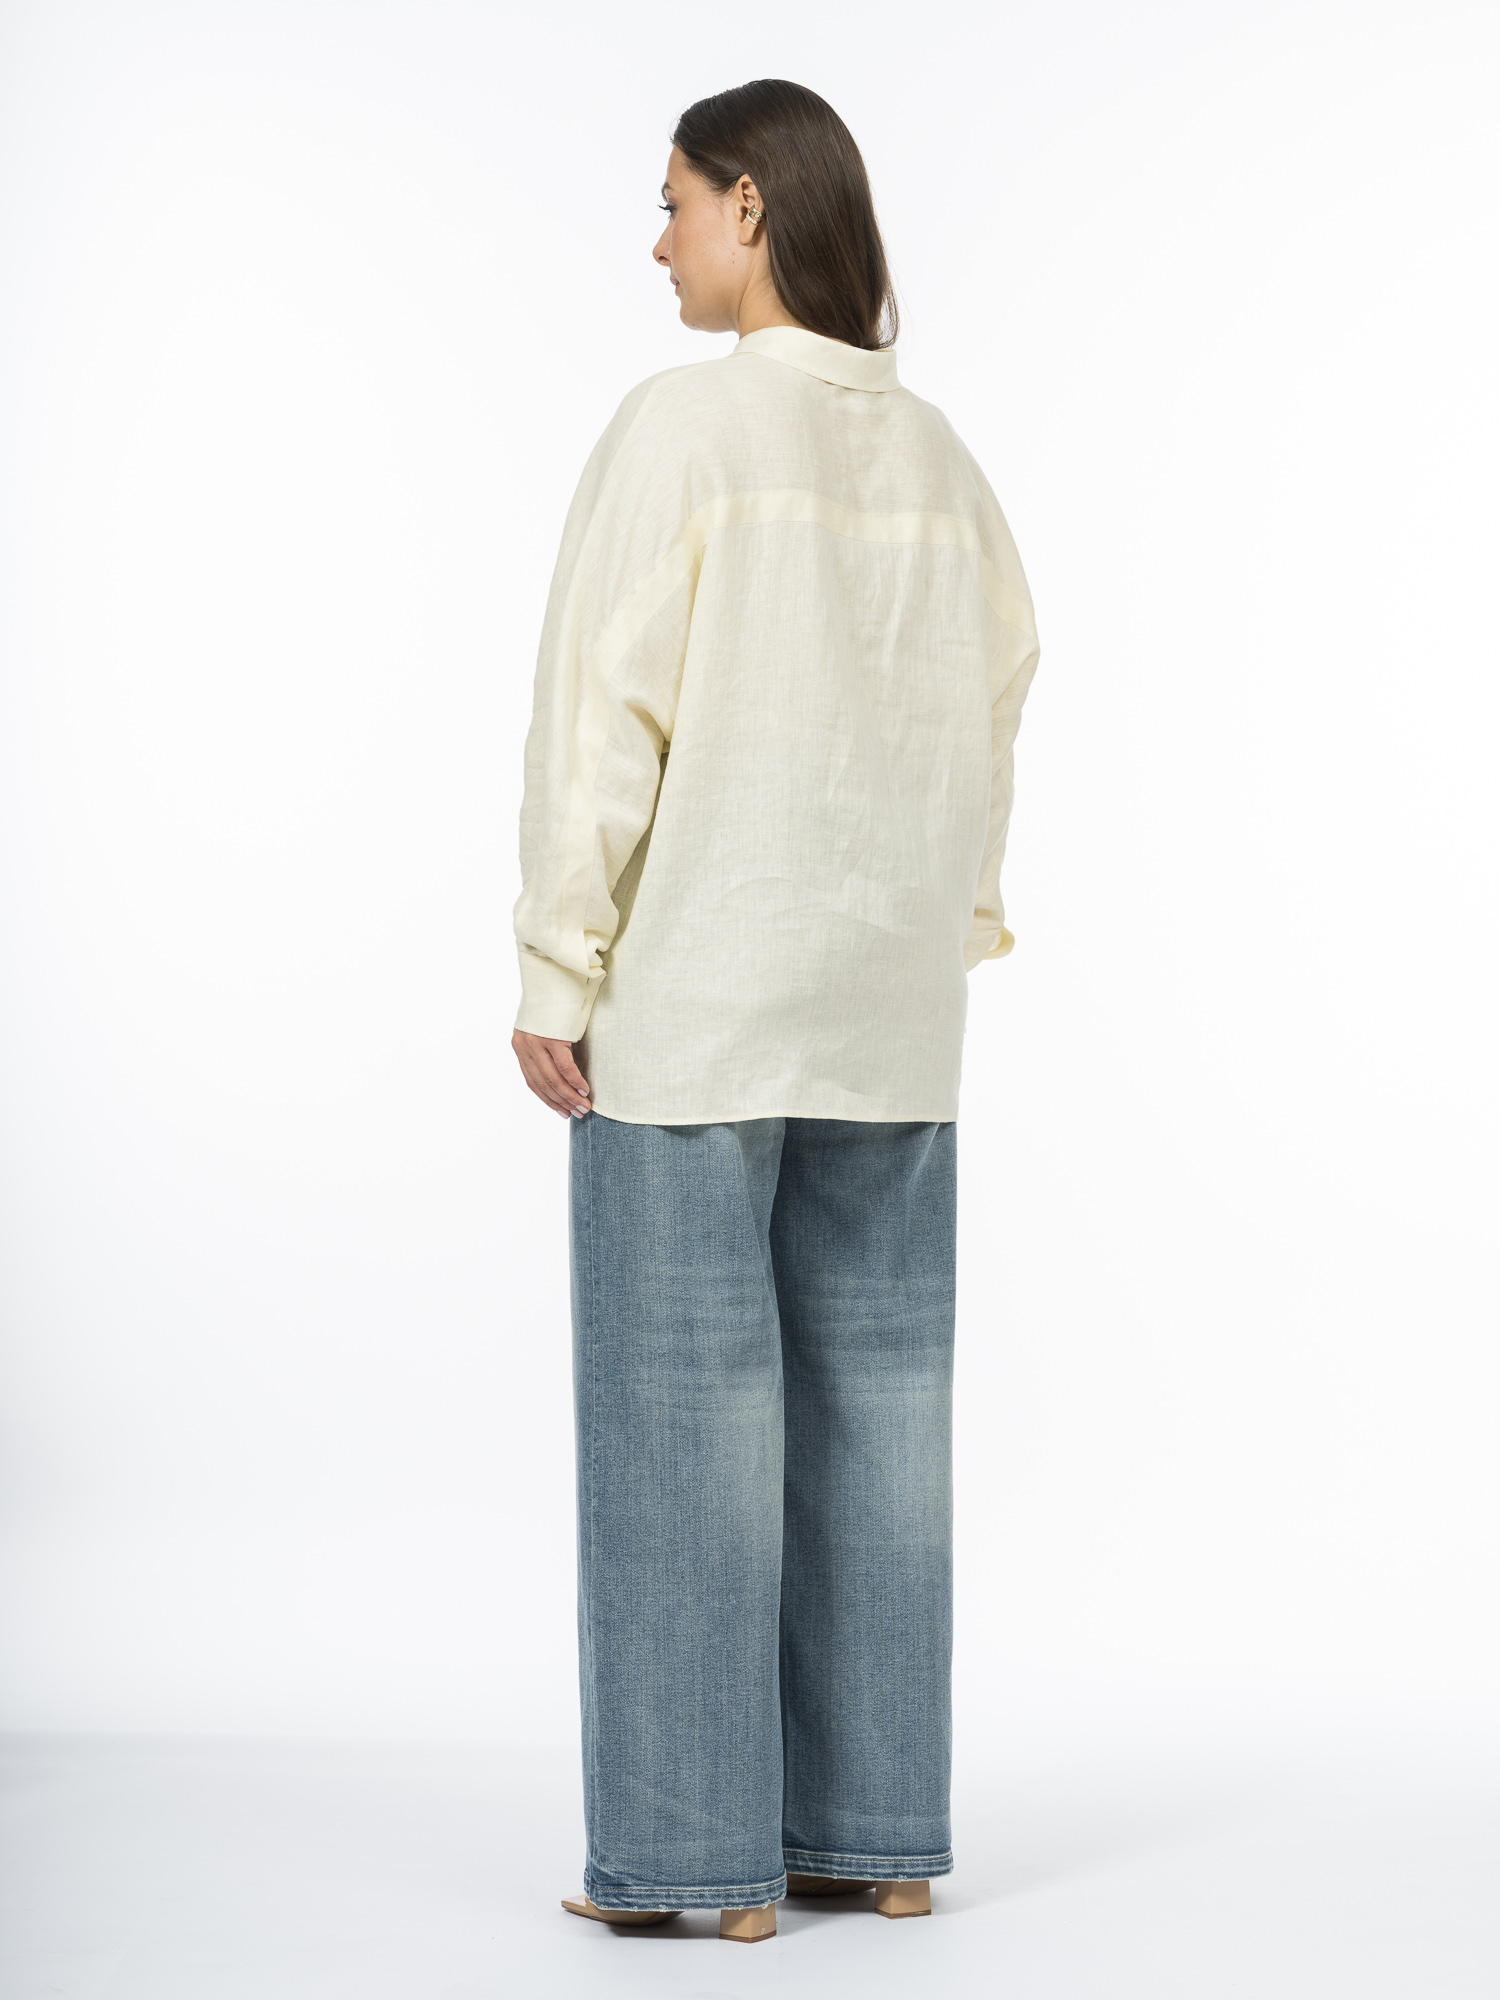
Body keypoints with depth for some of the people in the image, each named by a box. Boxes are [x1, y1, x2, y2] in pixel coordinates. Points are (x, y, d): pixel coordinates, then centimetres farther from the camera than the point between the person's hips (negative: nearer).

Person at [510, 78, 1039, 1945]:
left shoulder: (684, 423, -10)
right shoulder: (935, 454, 7)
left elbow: (606, 711, -12)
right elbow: (990, 715, 7)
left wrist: (556, 973, -7)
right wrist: (945, 934, 15)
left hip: (696, 994, -6)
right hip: (888, 1011, 6)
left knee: (687, 1392, -1)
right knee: (872, 1387, 8)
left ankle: (700, 1846, 3)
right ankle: (877, 1824, 14)